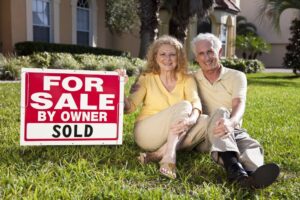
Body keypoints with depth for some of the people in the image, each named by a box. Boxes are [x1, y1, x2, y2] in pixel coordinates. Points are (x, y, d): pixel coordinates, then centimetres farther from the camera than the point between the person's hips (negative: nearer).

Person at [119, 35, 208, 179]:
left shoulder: (187, 80, 4)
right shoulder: (147, 78, 1)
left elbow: (196, 103, -15)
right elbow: (130, 107, -9)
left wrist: (191, 120, -37)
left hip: (174, 137, 3)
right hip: (147, 134, -3)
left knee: (205, 120, -23)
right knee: (183, 105, -24)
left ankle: (159, 154, -29)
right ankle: (169, 157, -38)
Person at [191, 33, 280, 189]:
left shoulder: (237, 76, 3)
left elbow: (239, 104, -16)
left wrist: (231, 122, -38)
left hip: (233, 131, 2)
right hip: (205, 134, -1)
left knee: (252, 146, -30)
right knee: (220, 112, -32)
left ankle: (252, 174, -65)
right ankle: (233, 166, -57)